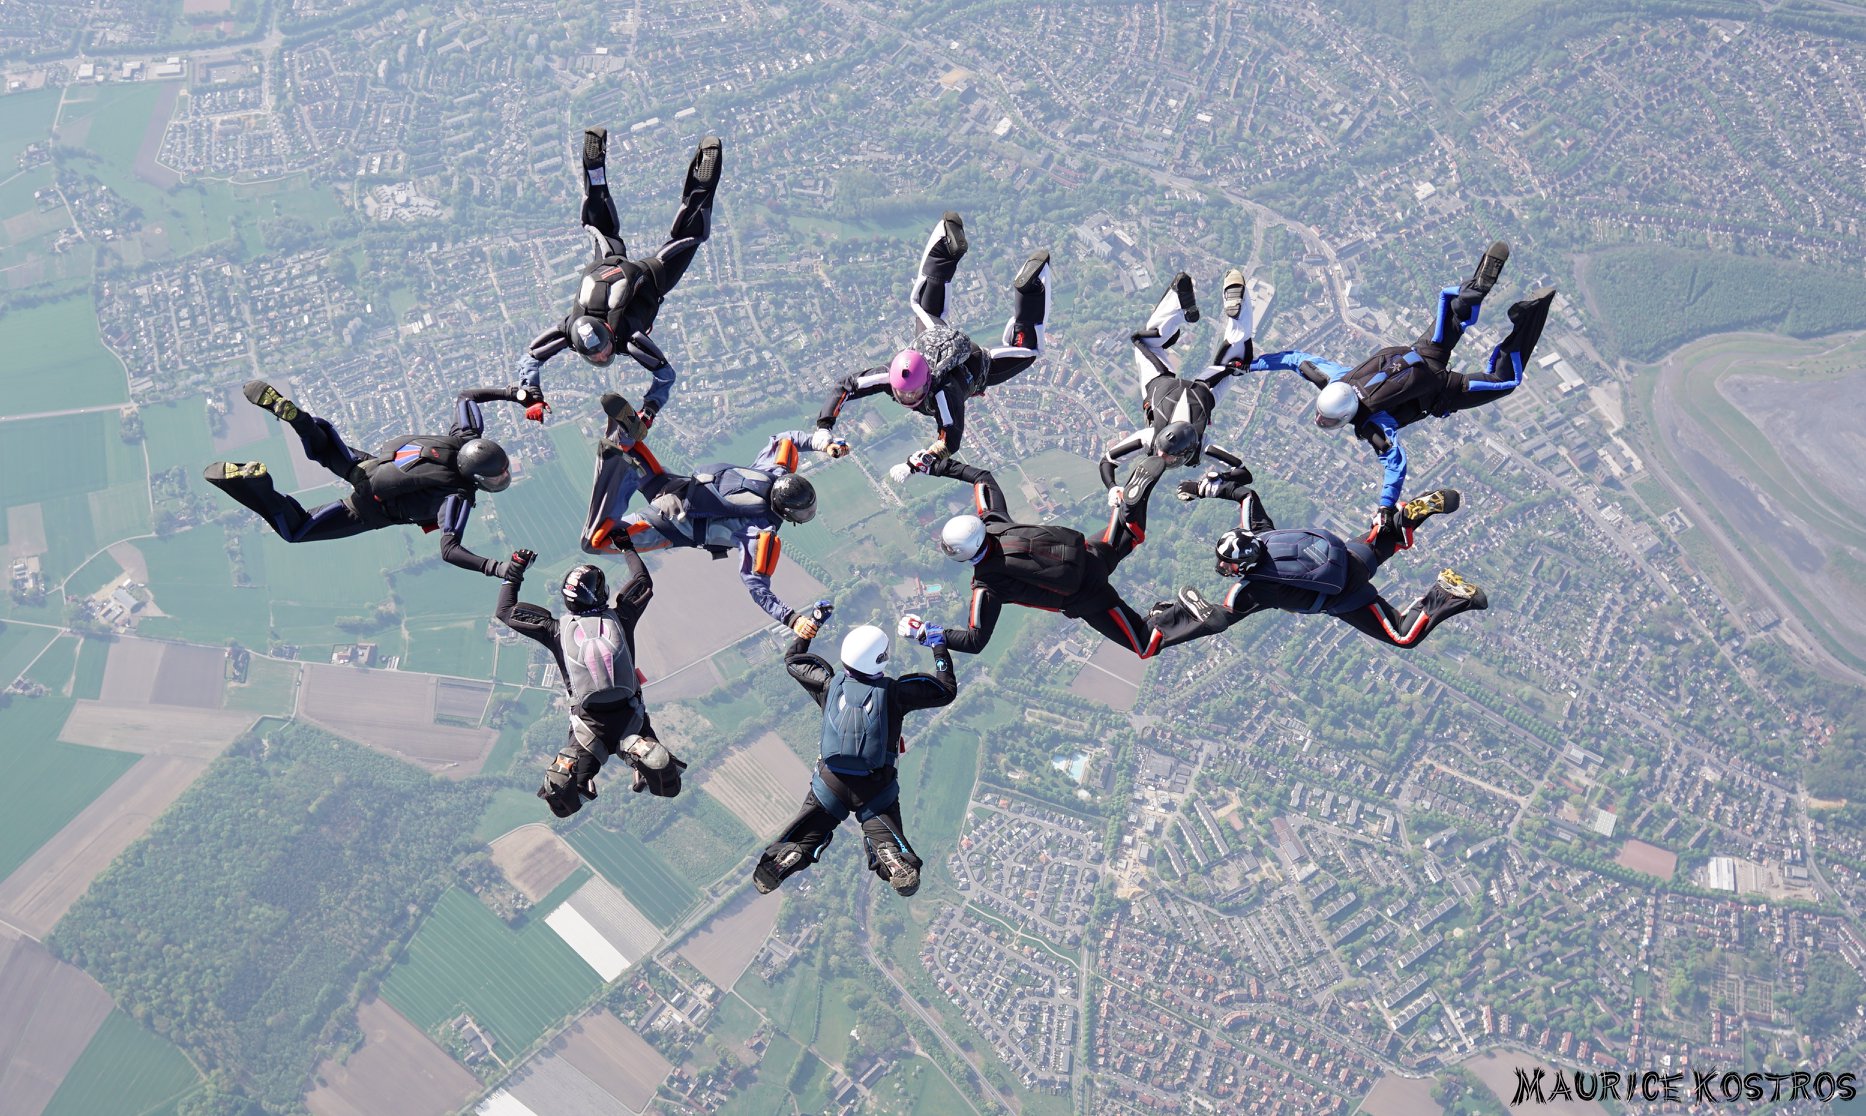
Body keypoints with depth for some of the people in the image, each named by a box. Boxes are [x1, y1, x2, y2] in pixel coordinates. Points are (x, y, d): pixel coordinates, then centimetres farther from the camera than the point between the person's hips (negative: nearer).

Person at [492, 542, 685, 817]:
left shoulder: (557, 629, -2)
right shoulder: (618, 618, 0)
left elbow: (505, 610, 10)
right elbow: (643, 580, 19)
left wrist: (513, 571, 20)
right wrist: (626, 547, 31)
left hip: (589, 725, 0)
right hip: (631, 719, 0)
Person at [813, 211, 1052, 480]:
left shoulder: (944, 390, -49)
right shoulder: (889, 376, -38)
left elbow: (951, 440, -51)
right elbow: (844, 385, -31)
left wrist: (914, 465, -58)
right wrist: (823, 426, -42)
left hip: (977, 367, -4)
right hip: (936, 341, 4)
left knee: (1026, 350, 10)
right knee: (923, 305, 33)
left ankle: (1030, 286, 13)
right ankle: (950, 248, 33)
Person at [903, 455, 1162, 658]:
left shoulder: (986, 586, -25)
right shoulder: (992, 521, -9)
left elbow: (975, 641, -21)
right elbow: (983, 477, 8)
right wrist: (942, 466, 10)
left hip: (1087, 600, -6)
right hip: (1088, 555, 6)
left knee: (1146, 648, 7)